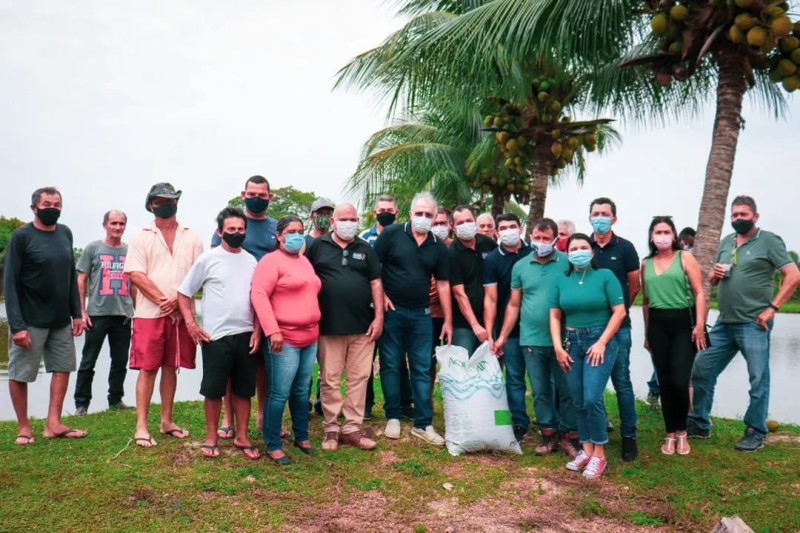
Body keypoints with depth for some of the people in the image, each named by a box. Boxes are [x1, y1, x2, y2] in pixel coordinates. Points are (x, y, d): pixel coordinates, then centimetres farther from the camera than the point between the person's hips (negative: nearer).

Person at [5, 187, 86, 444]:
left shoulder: (65, 233, 8)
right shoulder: (21, 236, -9)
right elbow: (11, 282, -12)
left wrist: (76, 313, 8)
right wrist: (17, 324, -18)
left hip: (61, 321, 6)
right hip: (30, 321, -6)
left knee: (63, 367, 6)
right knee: (19, 374, 3)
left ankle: (53, 424, 13)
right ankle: (23, 427, 17)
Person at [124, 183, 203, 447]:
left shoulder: (192, 237, 9)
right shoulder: (141, 237, 3)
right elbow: (136, 275, -5)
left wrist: (178, 300, -11)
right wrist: (162, 301, -13)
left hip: (181, 313, 2)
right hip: (149, 313, -2)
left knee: (170, 367, 10)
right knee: (148, 368, -2)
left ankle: (166, 421, 19)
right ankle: (141, 426, 4)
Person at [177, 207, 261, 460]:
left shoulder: (252, 261, 8)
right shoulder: (208, 259, -3)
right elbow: (184, 293, 1)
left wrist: (257, 330, 2)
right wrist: (191, 324, -7)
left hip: (246, 335, 3)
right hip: (216, 336, -3)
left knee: (243, 390, 10)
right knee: (214, 390, 4)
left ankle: (242, 437, 21)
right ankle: (211, 438, 18)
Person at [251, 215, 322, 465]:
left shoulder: (305, 261, 17)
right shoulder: (271, 260, -7)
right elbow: (258, 295, -17)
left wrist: (315, 330, 17)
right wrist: (272, 331, -23)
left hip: (310, 338, 7)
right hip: (284, 338, -7)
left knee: (302, 391, 15)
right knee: (279, 394, -4)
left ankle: (302, 436, 28)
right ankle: (273, 445, 6)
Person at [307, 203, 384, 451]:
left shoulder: (365, 249, 10)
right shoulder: (317, 246, 2)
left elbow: (375, 283, 9)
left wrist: (379, 317, 0)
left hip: (363, 326, 3)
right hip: (329, 326, -2)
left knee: (359, 378, 5)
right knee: (330, 380, 4)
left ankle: (352, 428, 14)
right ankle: (331, 428, 15)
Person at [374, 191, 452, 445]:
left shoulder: (438, 247, 6)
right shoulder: (392, 234, -5)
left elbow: (443, 284, 8)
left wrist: (448, 320, 6)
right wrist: (380, 296, -12)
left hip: (421, 314, 3)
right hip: (391, 310, -3)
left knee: (422, 369, 4)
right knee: (391, 365, 6)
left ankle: (423, 423, 9)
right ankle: (393, 417, 18)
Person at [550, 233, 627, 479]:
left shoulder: (605, 275, -4)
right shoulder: (562, 280, 7)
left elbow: (619, 312, -8)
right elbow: (555, 316, 8)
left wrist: (601, 343, -12)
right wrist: (558, 346, -2)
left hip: (600, 341, -4)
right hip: (572, 342, 4)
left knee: (592, 398, -13)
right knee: (578, 401, 7)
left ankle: (599, 454, 0)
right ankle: (586, 450, 18)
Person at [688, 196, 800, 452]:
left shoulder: (769, 240, -4)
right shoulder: (726, 242, 14)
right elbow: (712, 278, 23)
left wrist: (772, 308, -16)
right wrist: (714, 274, -1)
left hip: (753, 325, -7)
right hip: (723, 324, 7)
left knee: (758, 380, 2)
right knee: (701, 371, 9)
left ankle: (755, 433, 14)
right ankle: (699, 424, 21)